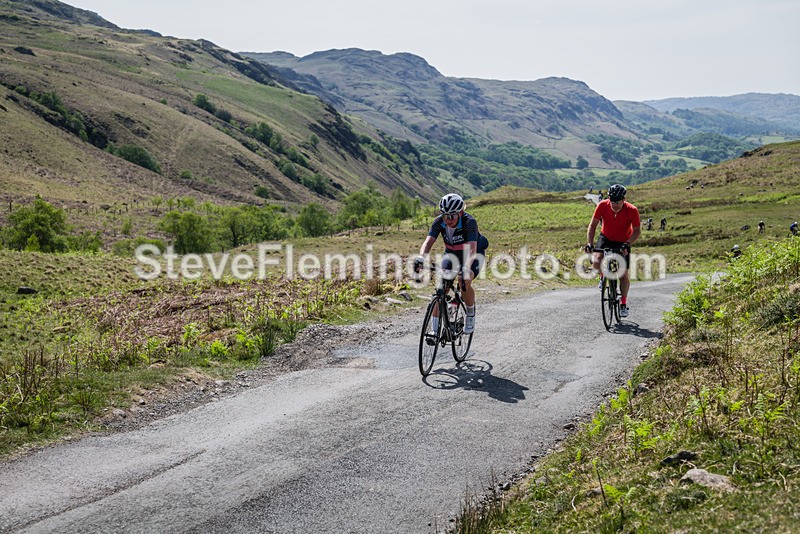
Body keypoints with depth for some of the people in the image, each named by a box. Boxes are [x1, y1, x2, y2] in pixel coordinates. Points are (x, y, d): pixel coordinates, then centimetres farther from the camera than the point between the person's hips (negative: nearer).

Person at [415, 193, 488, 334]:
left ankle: (471, 313, 0)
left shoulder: (469, 222, -33)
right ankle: (435, 328, -11)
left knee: (465, 282, -29)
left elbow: (472, 249, -44)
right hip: (451, 254, 3)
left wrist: (466, 268, -61)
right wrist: (420, 258, -52)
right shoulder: (439, 221, -21)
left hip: (471, 256, -3)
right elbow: (428, 242, -31)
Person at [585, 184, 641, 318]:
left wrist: (627, 244, -32)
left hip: (623, 242, -1)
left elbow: (637, 231, -17)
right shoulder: (602, 206, -24)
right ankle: (604, 276, 9)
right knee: (596, 262, -26)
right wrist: (589, 243, -27)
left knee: (624, 273, -2)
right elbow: (593, 225, -16)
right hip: (606, 238, 1)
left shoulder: (632, 210, -27)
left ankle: (623, 304, 14)